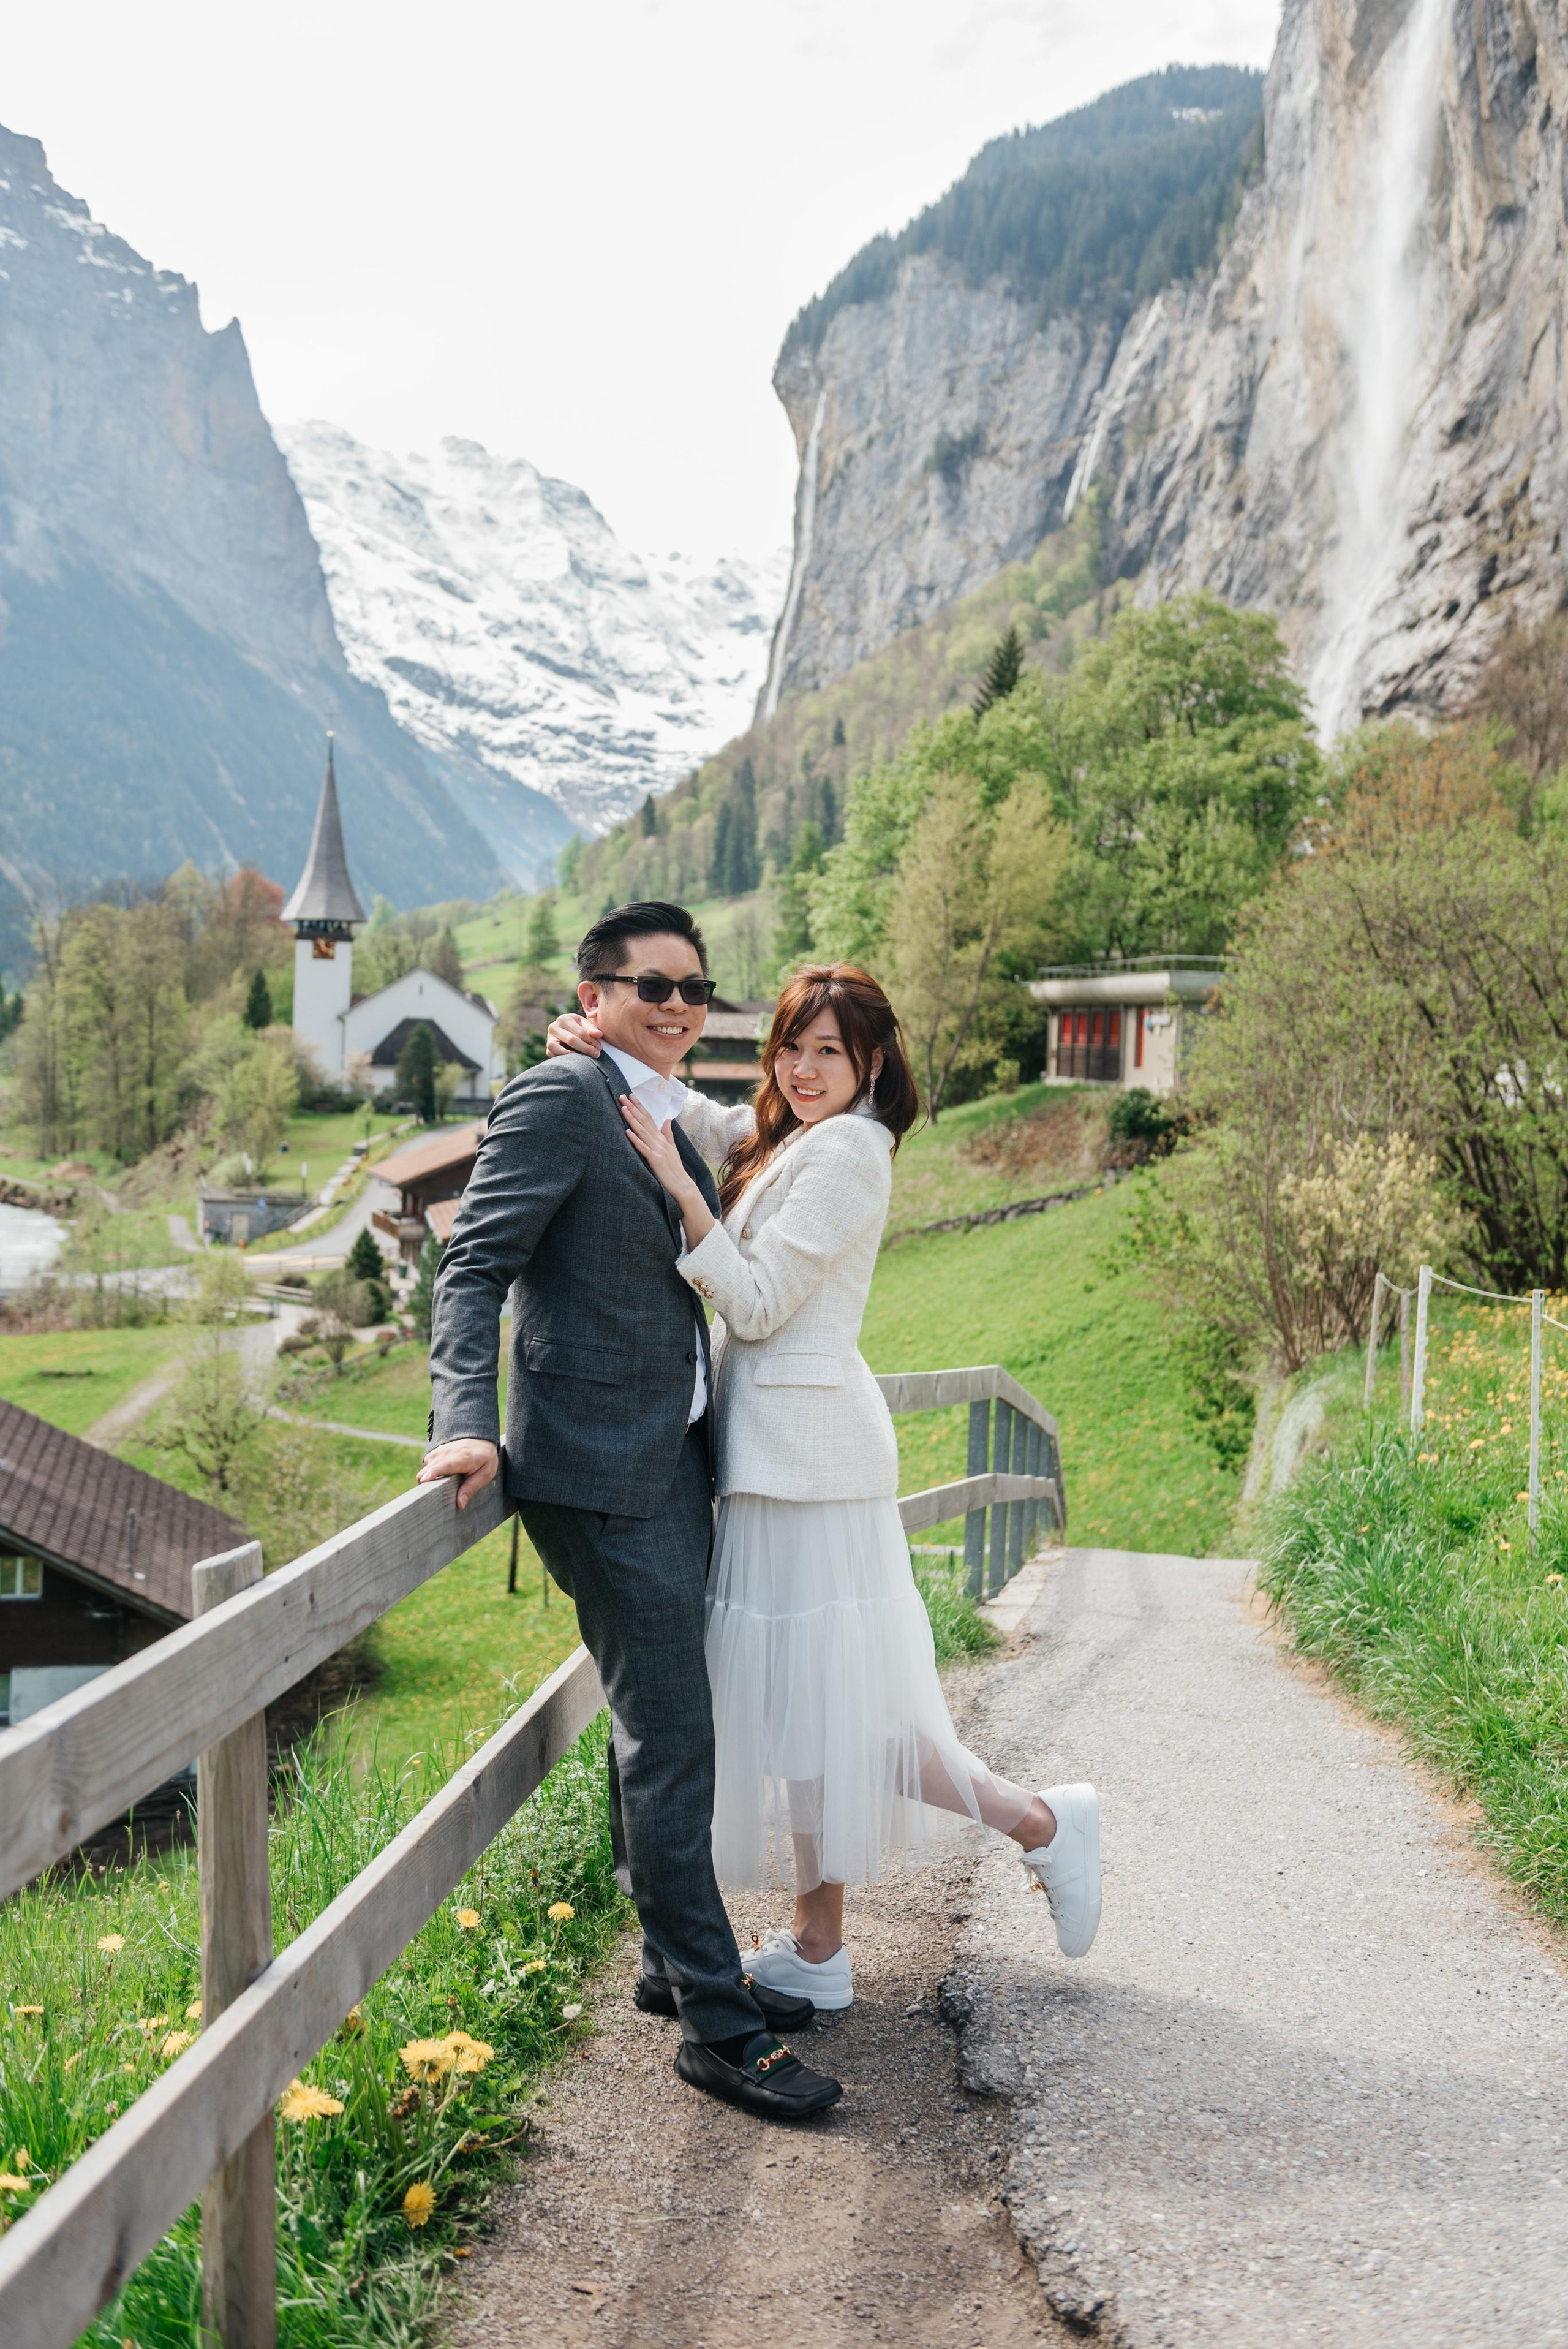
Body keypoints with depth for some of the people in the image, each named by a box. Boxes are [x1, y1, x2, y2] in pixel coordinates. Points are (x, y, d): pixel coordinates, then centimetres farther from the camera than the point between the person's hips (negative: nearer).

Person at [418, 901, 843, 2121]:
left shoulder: (676, 1118, 16)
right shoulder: (560, 1097, -10)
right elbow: (474, 1266, -16)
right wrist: (466, 1421, -27)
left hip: (673, 1463, 9)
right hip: (602, 1470, -9)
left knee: (659, 1729, 17)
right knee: (672, 1737, -5)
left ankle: (675, 1962, 31)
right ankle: (715, 2021, 6)